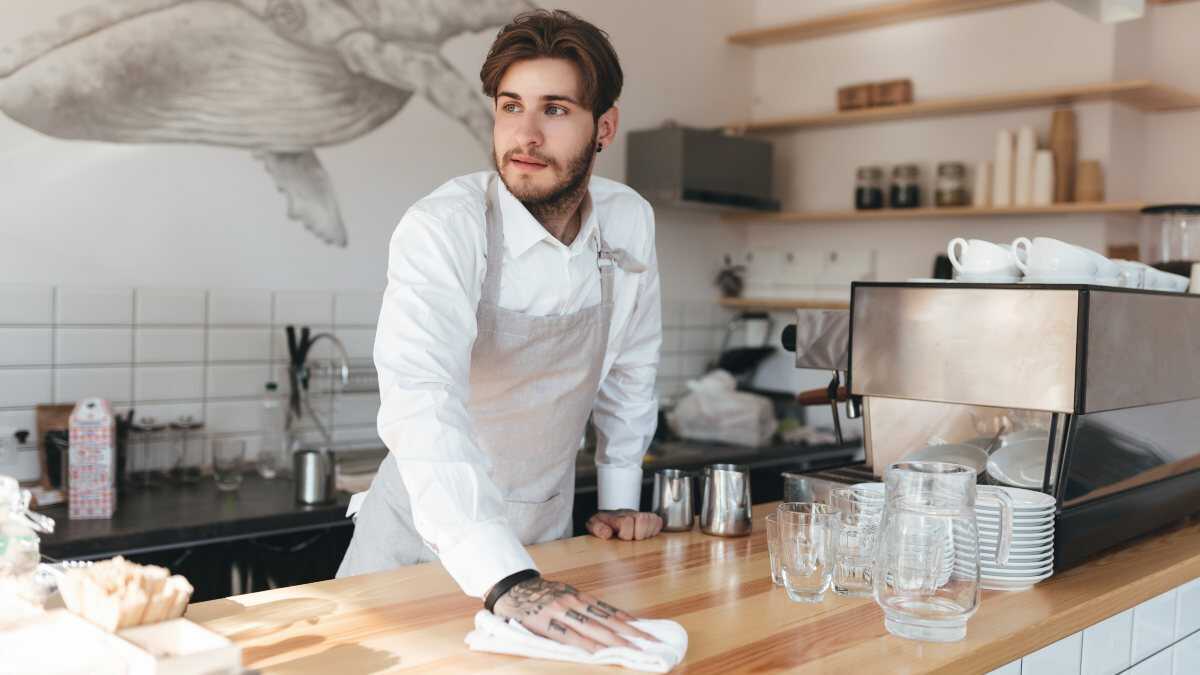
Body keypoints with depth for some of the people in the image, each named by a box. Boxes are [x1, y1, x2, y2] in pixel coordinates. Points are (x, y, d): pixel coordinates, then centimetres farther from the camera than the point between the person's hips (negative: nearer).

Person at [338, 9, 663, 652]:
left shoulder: (629, 221, -8)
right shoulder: (441, 230, -25)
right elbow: (422, 404, -39)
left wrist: (619, 498, 8)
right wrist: (506, 580, -49)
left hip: (545, 529, 4)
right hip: (427, 529, -4)